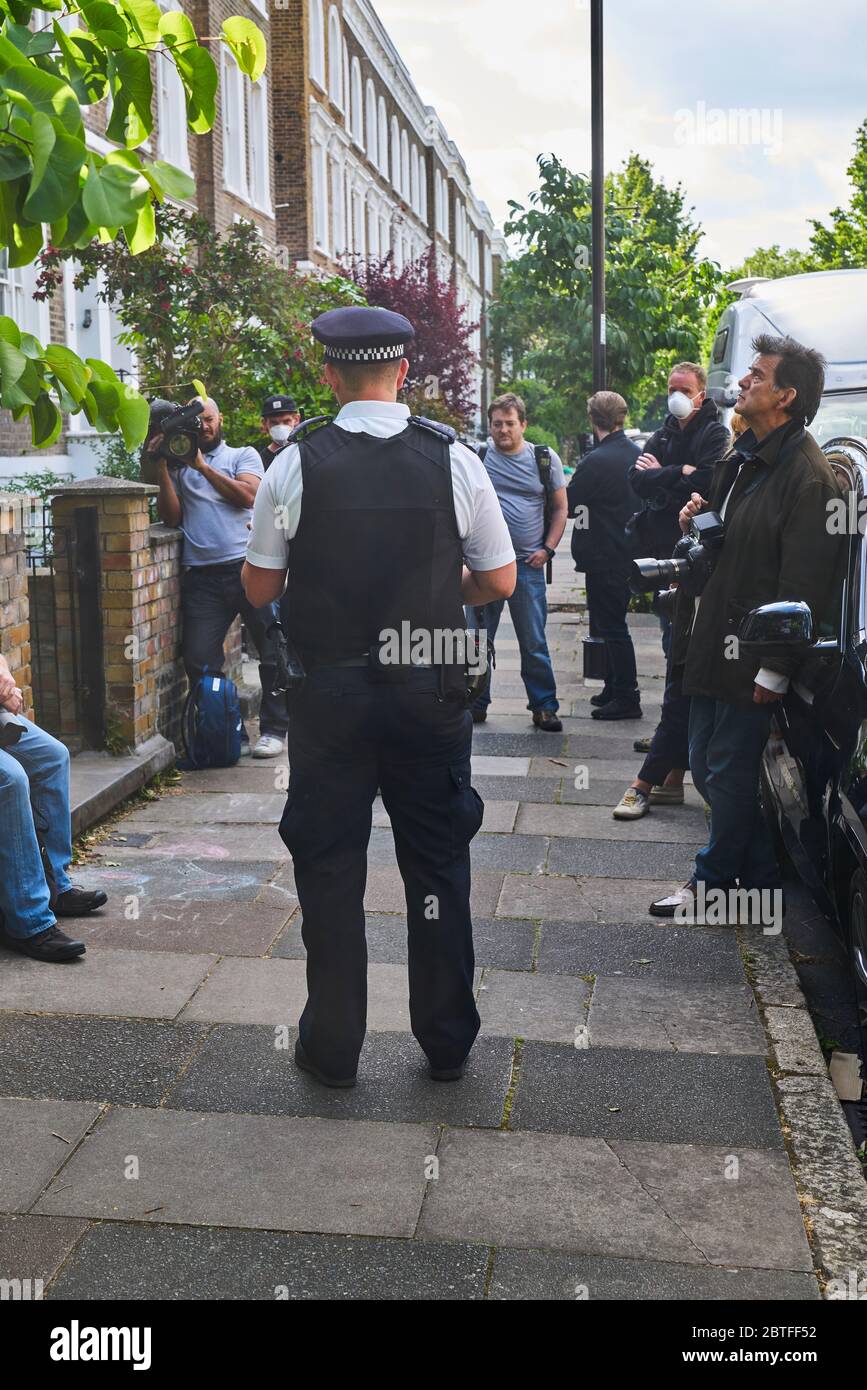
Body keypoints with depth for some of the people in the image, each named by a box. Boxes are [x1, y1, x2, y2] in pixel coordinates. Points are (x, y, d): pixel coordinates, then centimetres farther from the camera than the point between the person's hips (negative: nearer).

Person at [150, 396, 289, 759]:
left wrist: (202, 466, -3)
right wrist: (162, 468, 0)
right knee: (199, 660, -4)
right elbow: (171, 516, 8)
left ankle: (274, 729, 10)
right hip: (201, 575, 2)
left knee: (273, 650, -1)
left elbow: (247, 495, -4)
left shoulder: (243, 455, 15)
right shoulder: (178, 465, 19)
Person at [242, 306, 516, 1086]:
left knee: (329, 867, 11)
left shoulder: (296, 465, -8)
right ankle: (447, 1044, 26)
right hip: (430, 695, 1)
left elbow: (260, 589, -1)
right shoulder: (454, 459, -6)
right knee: (437, 863, 14)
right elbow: (500, 582, -1)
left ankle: (332, 1048, 22)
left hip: (327, 696, -1)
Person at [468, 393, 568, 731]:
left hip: (528, 564, -1)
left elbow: (560, 508, 9)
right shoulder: (477, 456, 3)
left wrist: (548, 549, -2)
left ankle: (544, 706, 12)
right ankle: (476, 705, 19)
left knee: (534, 643, 2)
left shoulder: (545, 459, 4)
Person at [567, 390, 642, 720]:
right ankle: (615, 688, 27)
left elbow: (567, 504, -13)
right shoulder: (637, 455, 5)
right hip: (627, 552, 8)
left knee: (611, 626, -2)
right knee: (611, 622, 19)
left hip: (604, 556, -8)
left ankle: (626, 698, 2)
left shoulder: (596, 461, -20)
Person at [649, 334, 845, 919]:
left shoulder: (809, 475, -16)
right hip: (714, 646, 9)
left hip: (751, 653, -9)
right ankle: (762, 876, 29)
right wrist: (698, 522, 5)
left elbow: (803, 583, -19)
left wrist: (775, 668, -19)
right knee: (708, 766, 15)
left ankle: (714, 880, 19)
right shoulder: (743, 459, 14)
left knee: (730, 773, 2)